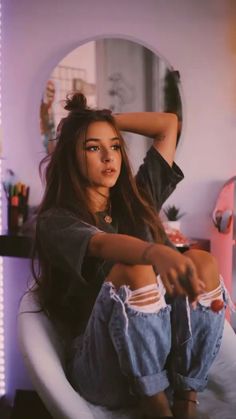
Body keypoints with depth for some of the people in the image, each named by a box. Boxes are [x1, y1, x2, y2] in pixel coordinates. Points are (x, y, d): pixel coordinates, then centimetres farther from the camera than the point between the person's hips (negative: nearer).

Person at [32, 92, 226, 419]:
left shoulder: (137, 199, 13)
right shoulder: (56, 221, -2)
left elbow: (168, 124, 18)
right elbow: (102, 245, -27)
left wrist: (107, 120, 19)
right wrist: (157, 253, -47)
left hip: (164, 354, 5)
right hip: (100, 371, -4)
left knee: (202, 261, -23)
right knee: (134, 271, -32)